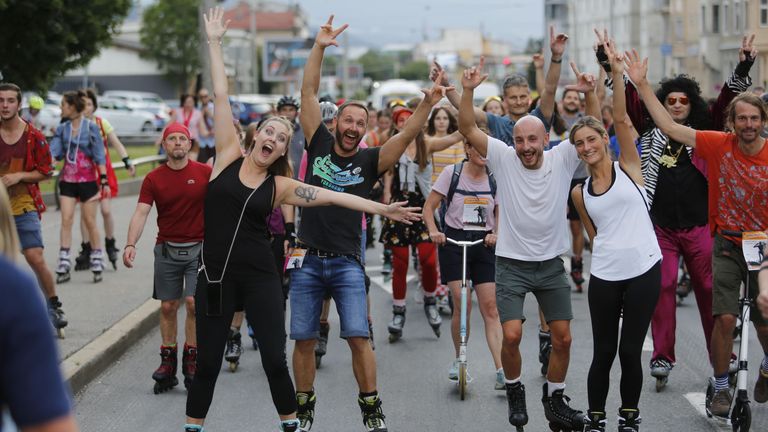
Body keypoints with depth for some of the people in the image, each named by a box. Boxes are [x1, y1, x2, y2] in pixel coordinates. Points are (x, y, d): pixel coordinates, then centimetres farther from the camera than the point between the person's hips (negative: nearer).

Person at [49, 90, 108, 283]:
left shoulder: (91, 127, -6)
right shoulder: (62, 129, 5)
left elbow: (99, 155, -6)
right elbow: (53, 152, -4)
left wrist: (104, 180, -11)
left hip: (87, 180, -3)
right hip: (68, 180, 3)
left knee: (90, 222, 2)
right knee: (66, 220, -2)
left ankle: (97, 266, 13)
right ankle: (63, 267, -1)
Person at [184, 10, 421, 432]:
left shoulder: (280, 186, 2)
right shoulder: (228, 157, 1)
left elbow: (332, 196, 1)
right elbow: (221, 97, 0)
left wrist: (381, 208, -4)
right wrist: (214, 43, 1)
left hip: (260, 276, 1)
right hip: (215, 274, 0)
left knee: (274, 360, 1)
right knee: (207, 362, 5)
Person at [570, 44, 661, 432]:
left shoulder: (628, 167, 1)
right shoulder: (580, 192, 8)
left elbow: (621, 119, -11)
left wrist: (617, 73, -17)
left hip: (644, 271, -2)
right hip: (604, 276, 2)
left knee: (630, 351, 3)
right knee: (603, 352, 4)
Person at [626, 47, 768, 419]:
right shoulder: (719, 145, -8)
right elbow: (669, 127, -9)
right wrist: (641, 84, -13)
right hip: (727, 244, 0)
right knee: (725, 317, -11)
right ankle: (720, 387, 8)